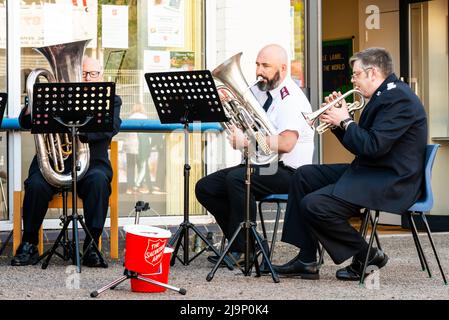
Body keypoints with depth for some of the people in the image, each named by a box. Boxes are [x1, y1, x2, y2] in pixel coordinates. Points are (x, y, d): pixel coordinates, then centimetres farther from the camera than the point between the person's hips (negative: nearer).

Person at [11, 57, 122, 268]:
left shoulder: (111, 100, 13)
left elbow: (112, 126, -8)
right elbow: (25, 123, 10)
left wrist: (81, 132, -27)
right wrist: (31, 110, -16)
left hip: (91, 162, -1)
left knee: (99, 181, -34)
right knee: (35, 185, -28)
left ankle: (91, 246, -28)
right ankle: (29, 244, -10)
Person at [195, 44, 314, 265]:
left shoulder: (292, 99, -14)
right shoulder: (258, 91, 11)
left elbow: (286, 143, -28)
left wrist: (247, 140, -31)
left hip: (286, 171, -9)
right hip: (258, 166, 9)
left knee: (236, 178, -32)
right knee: (205, 188, -2)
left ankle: (240, 248, -21)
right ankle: (240, 240, 4)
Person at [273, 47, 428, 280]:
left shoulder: (399, 98, -17)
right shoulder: (384, 95, 17)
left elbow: (372, 146, -25)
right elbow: (360, 147, 20)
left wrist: (345, 121, -12)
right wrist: (338, 121, 7)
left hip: (390, 182, -11)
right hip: (368, 173, 11)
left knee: (313, 205, -21)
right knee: (304, 176, 13)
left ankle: (367, 256, -3)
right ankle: (306, 261, 8)